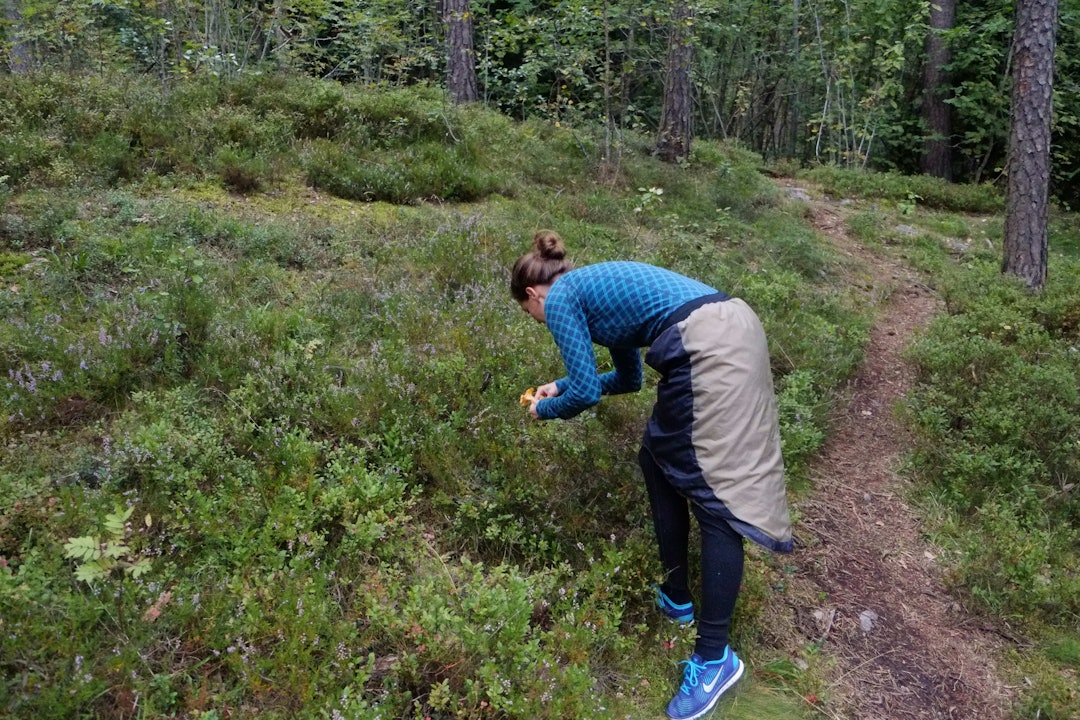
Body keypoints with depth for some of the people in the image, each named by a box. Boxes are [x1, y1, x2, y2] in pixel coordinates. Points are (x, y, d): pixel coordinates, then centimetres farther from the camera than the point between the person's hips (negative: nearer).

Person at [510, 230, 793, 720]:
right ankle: (676, 597, 30)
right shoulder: (594, 286, 30)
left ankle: (714, 658, 4)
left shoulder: (560, 299, 5)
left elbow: (586, 392, 2)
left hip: (708, 349, -9)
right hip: (732, 330, 9)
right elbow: (627, 377, 39)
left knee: (714, 493, -5)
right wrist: (560, 386, 44)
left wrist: (545, 409, 22)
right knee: (660, 459, 20)